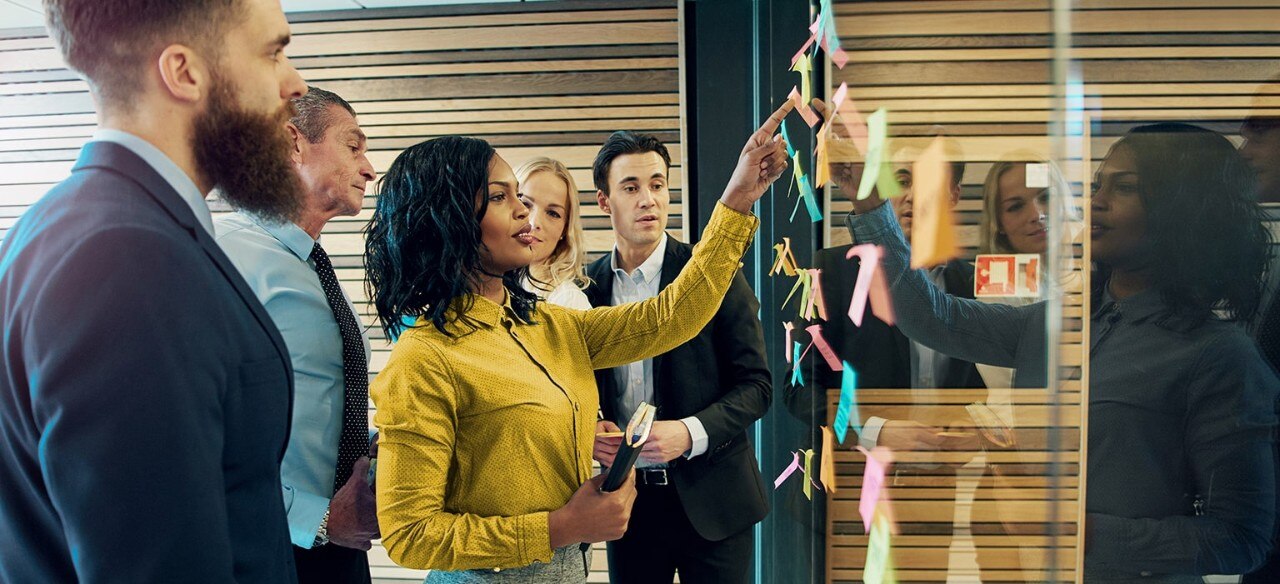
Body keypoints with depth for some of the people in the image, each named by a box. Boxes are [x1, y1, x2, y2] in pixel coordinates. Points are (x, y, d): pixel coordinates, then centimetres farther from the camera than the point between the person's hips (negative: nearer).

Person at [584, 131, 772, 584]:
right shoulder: (587, 286, 1)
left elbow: (756, 384, -7)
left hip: (709, 497, -2)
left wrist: (690, 433, -20)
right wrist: (589, 430, -9)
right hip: (628, 497, 3)